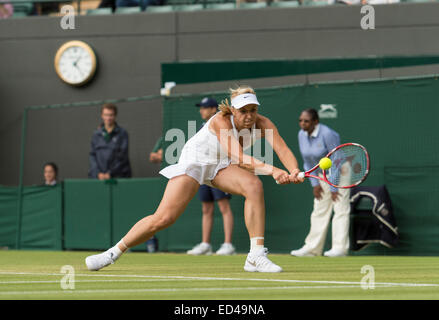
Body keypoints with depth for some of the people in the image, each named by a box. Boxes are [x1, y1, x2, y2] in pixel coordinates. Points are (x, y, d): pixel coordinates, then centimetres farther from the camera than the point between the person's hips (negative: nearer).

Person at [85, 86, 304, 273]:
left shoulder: (263, 125, -18)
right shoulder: (221, 121, -32)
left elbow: (283, 150, -32)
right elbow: (238, 158, -44)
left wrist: (294, 171, -54)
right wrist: (272, 170, -57)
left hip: (222, 166, 4)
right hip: (194, 160, -4)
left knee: (254, 186, -29)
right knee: (163, 218, -14)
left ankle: (256, 257, -26)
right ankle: (114, 253, 8)